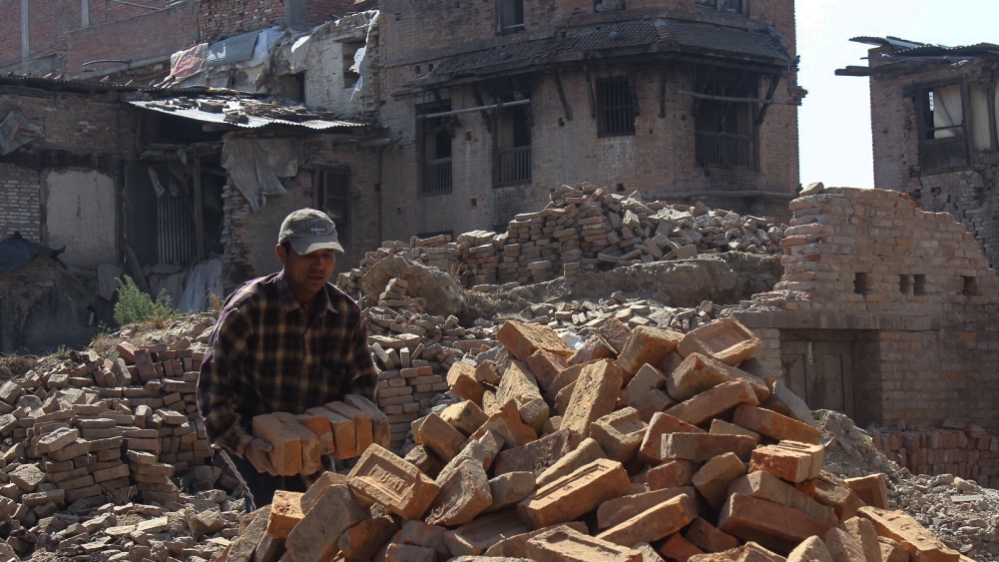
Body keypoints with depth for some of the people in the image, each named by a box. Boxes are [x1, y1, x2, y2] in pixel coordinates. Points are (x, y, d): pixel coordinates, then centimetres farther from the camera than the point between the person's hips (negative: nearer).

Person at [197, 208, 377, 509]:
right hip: (251, 434, -5)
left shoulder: (347, 312, -7)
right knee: (271, 502, -21)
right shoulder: (249, 307, -23)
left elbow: (362, 378, 7)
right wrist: (243, 443, -35)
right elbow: (212, 383, -24)